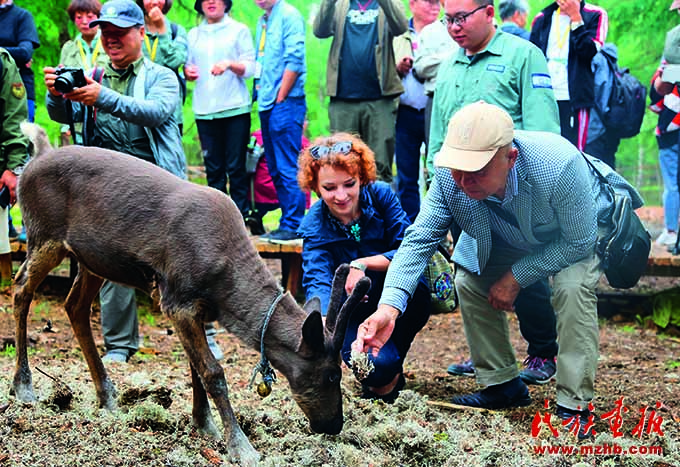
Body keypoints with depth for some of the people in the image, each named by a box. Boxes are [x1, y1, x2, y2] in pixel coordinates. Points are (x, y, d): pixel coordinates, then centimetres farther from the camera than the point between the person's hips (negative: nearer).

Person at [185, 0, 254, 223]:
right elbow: (187, 66, 16)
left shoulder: (239, 30, 7)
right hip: (204, 110, 3)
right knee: (213, 169, 3)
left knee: (236, 168, -4)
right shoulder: (193, 35, 17)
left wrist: (230, 64, -19)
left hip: (235, 109, -3)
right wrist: (188, 72, -6)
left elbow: (249, 68, 0)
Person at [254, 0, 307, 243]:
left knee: (287, 168, -8)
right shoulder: (262, 22, 18)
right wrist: (262, 95, 11)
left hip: (285, 103, -9)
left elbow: (295, 60, -15)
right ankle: (287, 222, 14)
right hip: (267, 105, 9)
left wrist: (280, 98, -14)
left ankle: (293, 226, -6)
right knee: (275, 169, 10)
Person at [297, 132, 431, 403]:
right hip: (354, 311, -2)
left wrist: (362, 264, -31)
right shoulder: (315, 226, -16)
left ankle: (393, 371, -9)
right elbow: (317, 281, -32)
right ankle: (381, 377, 7)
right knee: (379, 365, -33)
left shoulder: (381, 195, -13)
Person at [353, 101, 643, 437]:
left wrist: (517, 277, -27)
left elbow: (579, 242, -30)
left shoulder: (560, 167, -44)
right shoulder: (450, 176, -32)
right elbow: (420, 239, -29)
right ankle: (502, 384, 10)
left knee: (572, 285, -29)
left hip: (587, 225, -5)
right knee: (470, 280, -8)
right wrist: (388, 308, -44)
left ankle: (575, 405, -17)